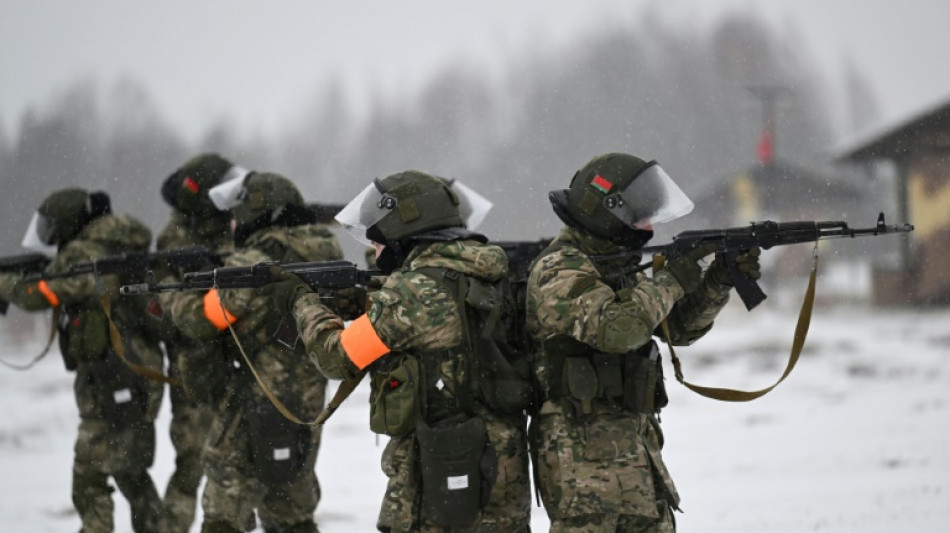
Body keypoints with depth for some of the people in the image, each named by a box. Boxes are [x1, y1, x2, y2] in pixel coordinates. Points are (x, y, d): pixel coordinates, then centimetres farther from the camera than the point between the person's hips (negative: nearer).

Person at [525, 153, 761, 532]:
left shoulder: (614, 264, 15)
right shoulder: (559, 272, -14)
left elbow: (680, 326, 20)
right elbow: (616, 328, -30)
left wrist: (720, 280, 5)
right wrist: (671, 280, -18)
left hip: (635, 444, 10)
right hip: (582, 454, -10)